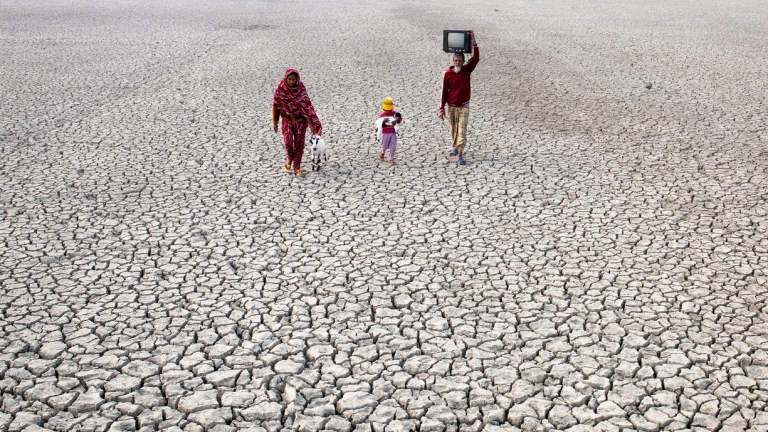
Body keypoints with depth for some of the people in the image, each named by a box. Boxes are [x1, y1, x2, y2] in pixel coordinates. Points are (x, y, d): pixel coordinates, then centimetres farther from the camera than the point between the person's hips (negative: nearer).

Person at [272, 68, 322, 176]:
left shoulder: (301, 89, -10)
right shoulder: (280, 89, -9)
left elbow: (306, 106, -10)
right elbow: (276, 106, 0)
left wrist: (311, 123, -13)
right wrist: (274, 122, 3)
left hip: (300, 120, 0)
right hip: (287, 120, 0)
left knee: (299, 143, 0)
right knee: (288, 141, -14)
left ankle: (296, 167, 10)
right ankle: (289, 159, 17)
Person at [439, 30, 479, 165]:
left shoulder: (467, 70, -3)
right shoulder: (448, 74, -4)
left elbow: (476, 58, -16)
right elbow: (444, 92, 0)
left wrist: (473, 40, -23)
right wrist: (442, 109, -2)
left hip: (463, 107, -1)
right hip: (451, 107, 1)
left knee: (462, 130, -10)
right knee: (453, 130, 14)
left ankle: (459, 154, -14)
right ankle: (456, 147, 37)